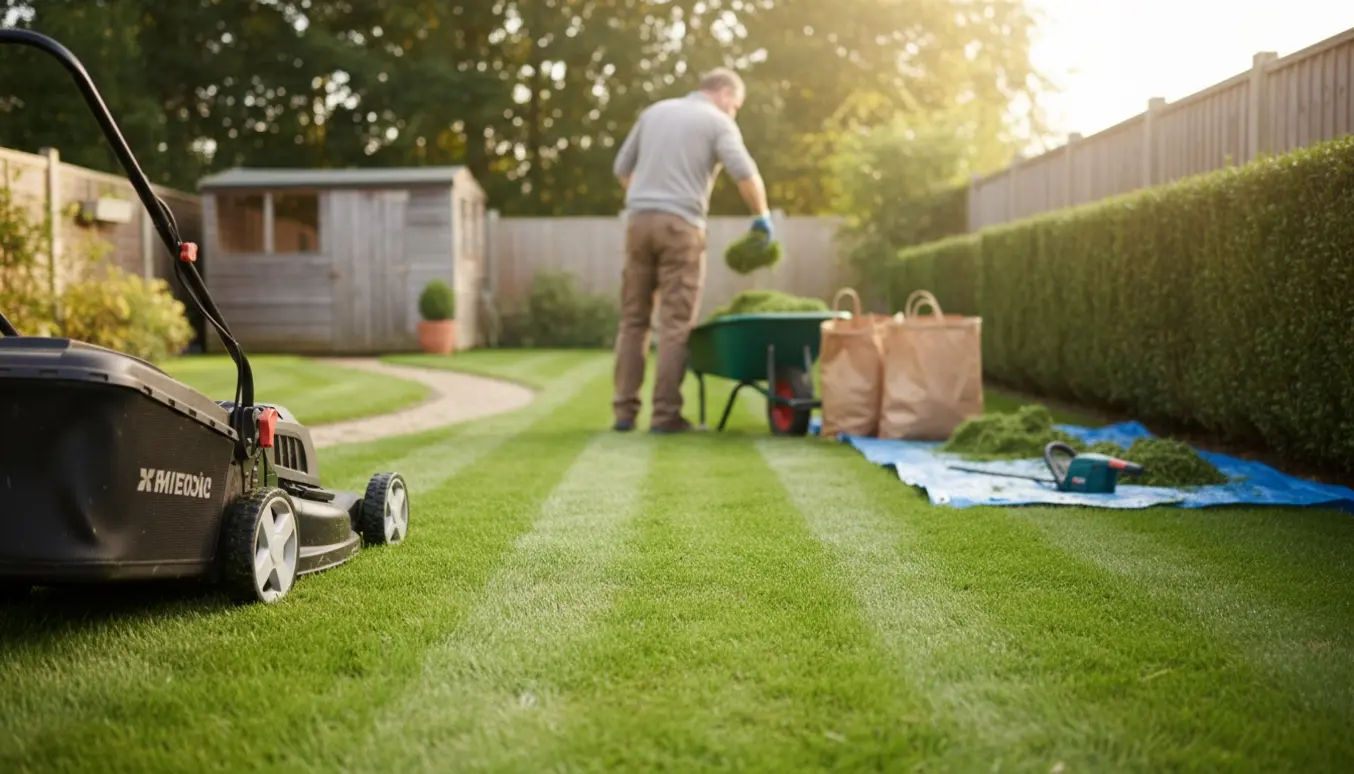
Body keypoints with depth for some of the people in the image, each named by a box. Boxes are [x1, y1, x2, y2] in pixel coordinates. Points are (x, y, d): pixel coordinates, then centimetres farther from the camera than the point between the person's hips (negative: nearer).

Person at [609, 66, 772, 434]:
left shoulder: (654, 111, 18)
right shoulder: (717, 122, 2)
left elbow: (622, 167, 19)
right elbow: (745, 174, -11)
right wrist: (761, 215, 3)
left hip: (639, 221, 5)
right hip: (680, 225, -5)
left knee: (633, 319, 8)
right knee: (676, 324, -2)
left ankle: (624, 410, 7)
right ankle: (665, 414, -3)